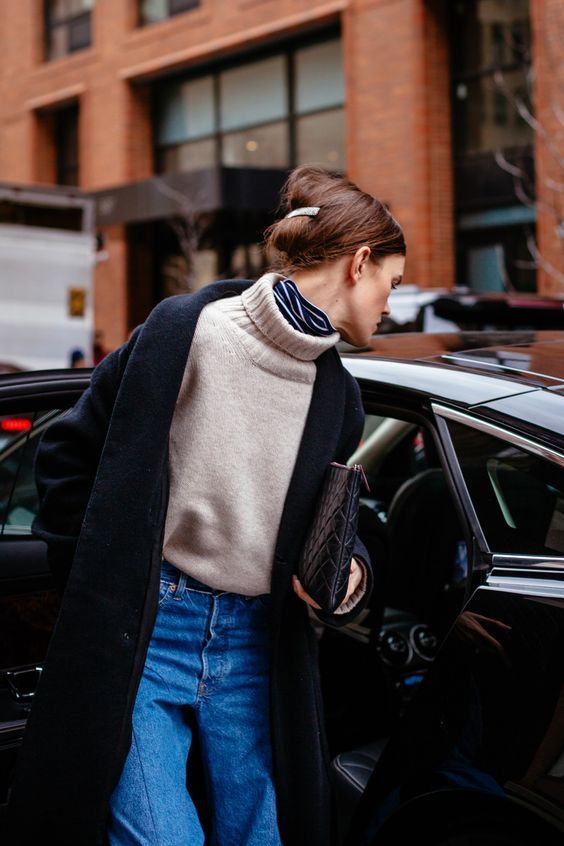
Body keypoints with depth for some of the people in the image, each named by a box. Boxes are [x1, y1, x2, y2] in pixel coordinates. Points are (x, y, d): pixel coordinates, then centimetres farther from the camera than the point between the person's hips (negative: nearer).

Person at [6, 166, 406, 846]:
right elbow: (69, 455, 0)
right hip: (144, 638, -5)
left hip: (256, 652, 5)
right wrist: (100, 582, -1)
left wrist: (351, 576, -1)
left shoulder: (338, 397, 9)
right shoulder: (184, 330, -7)